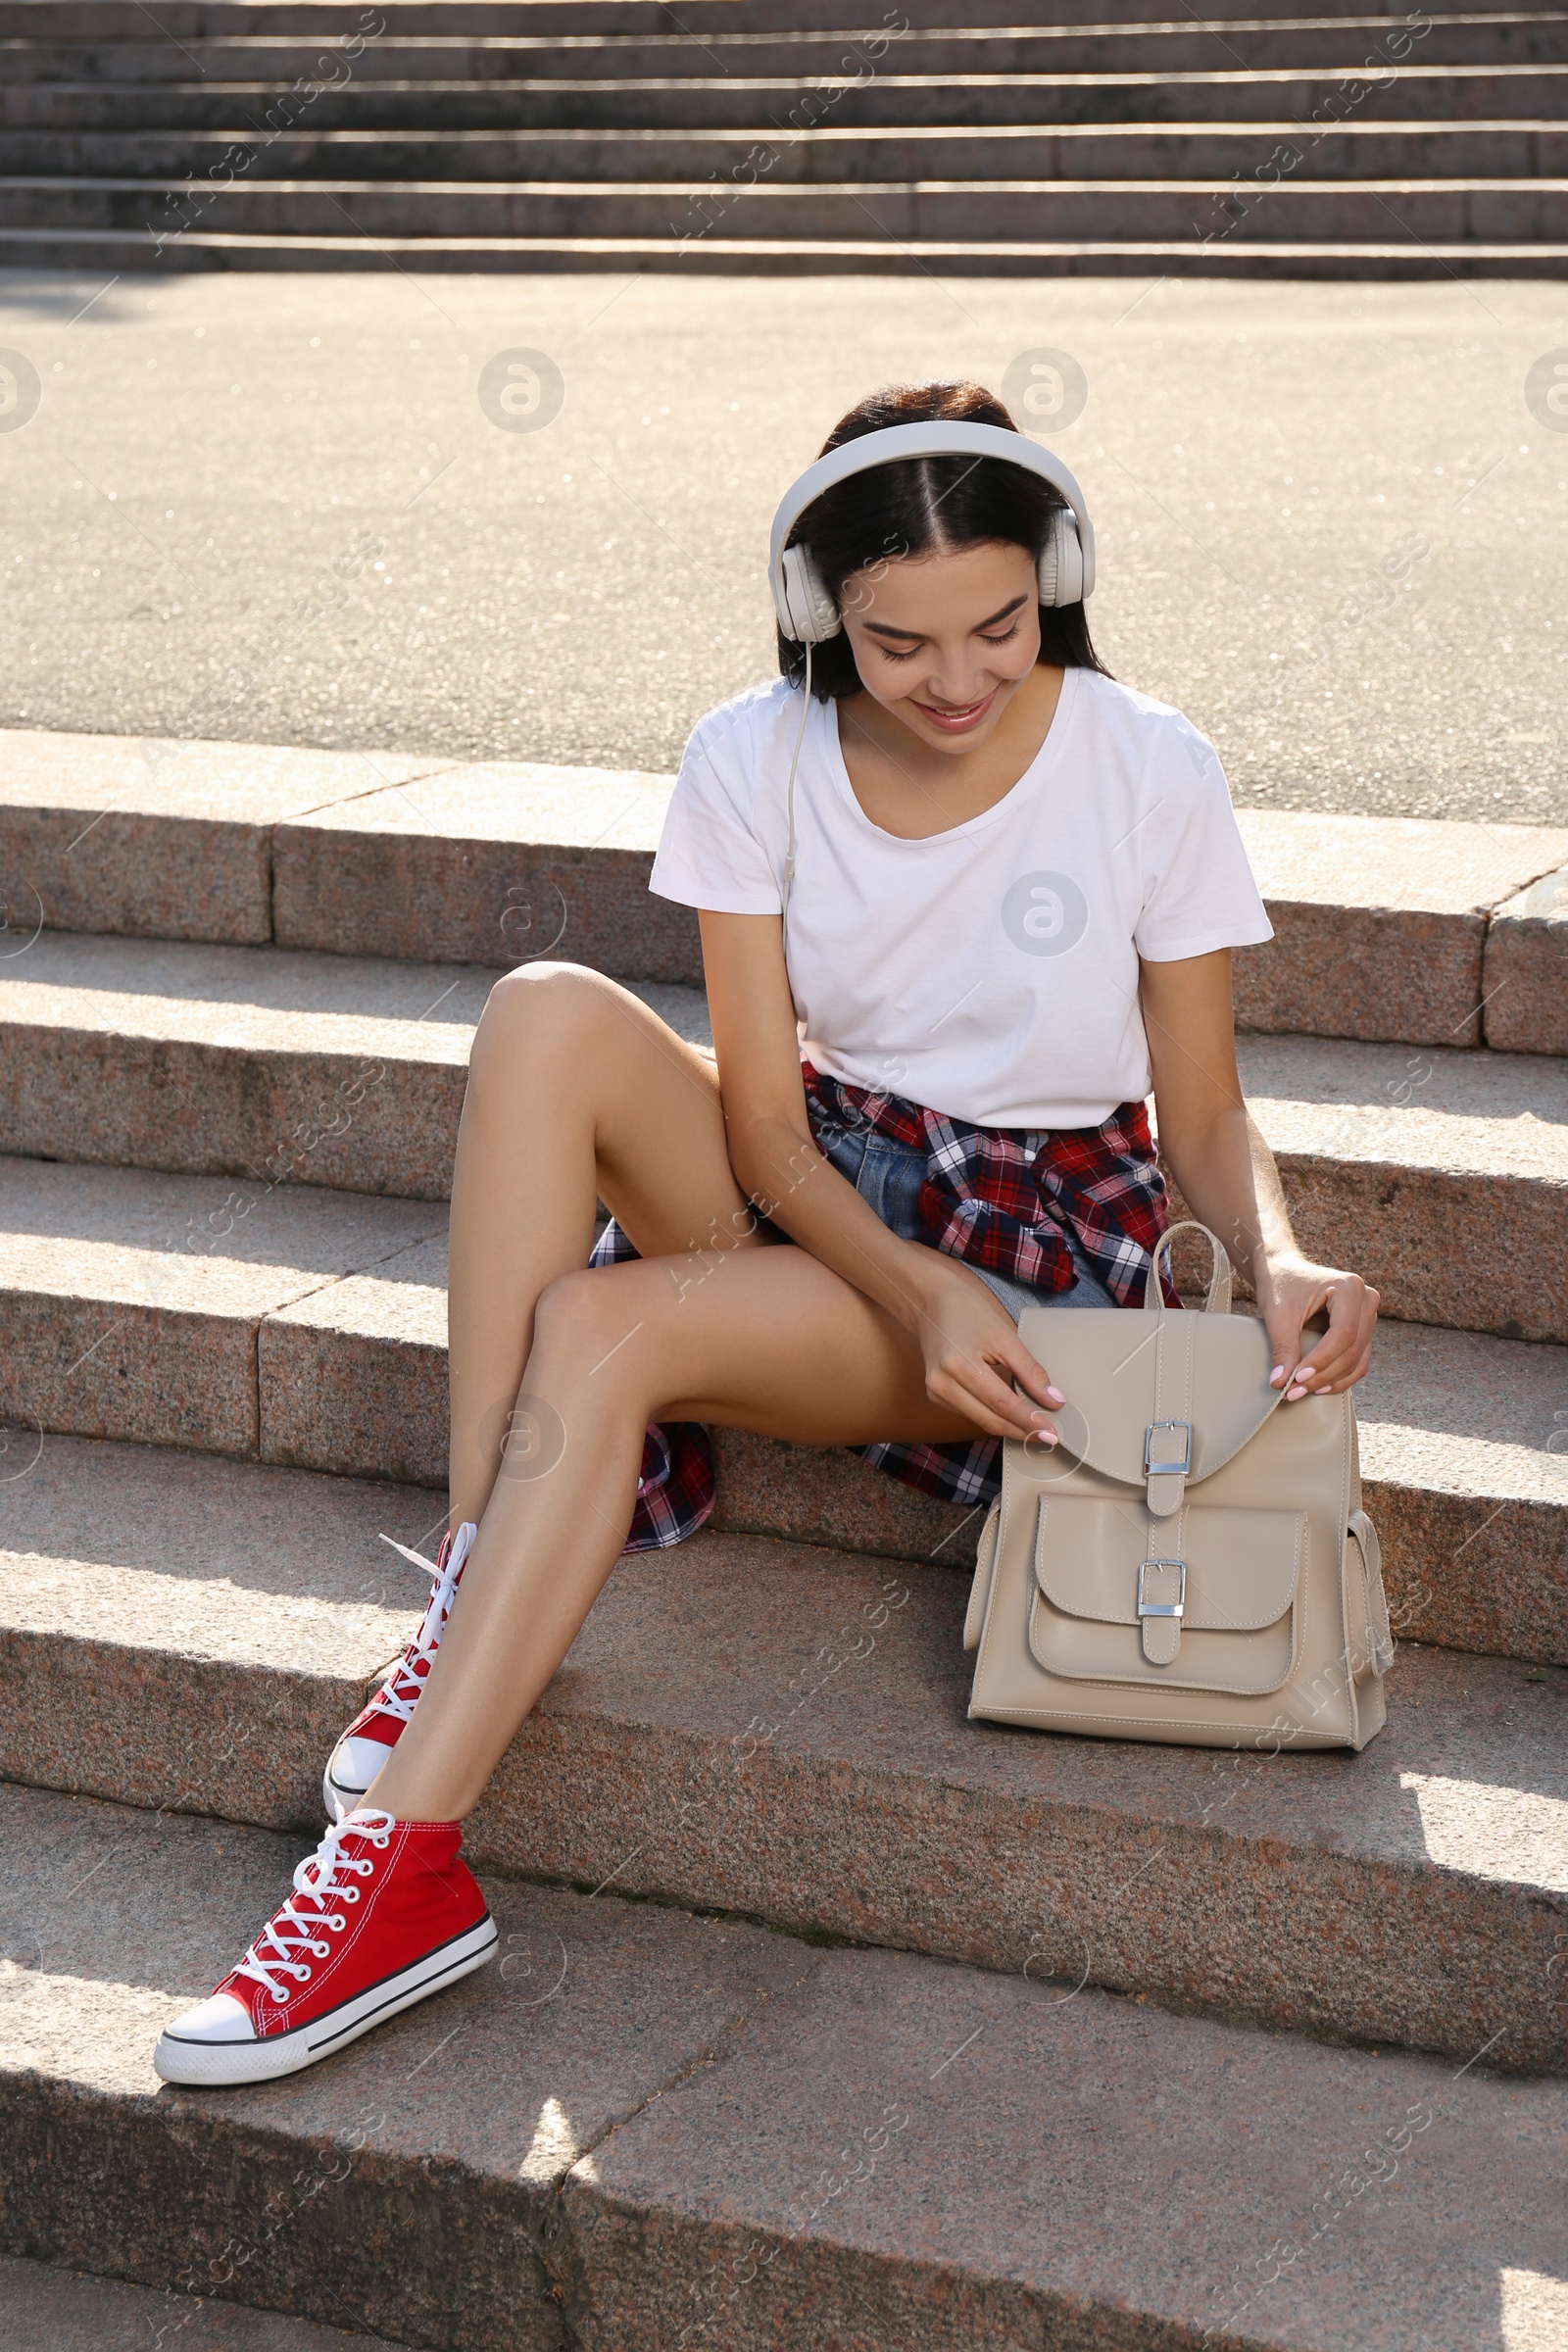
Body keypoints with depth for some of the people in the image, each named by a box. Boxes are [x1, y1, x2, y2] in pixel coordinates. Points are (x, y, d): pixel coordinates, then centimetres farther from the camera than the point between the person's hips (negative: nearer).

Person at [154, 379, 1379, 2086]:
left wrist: (1279, 1260, -24)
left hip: (1037, 1240, -4)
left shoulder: (1151, 775, -11)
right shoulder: (758, 762, -5)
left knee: (599, 1325, -30)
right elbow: (764, 1127, -8)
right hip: (811, 1191, 4)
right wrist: (911, 1289, -26)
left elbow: (1203, 1120, -2)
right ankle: (472, 1602, -26)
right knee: (549, 1019, -27)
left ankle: (405, 1869, -31)